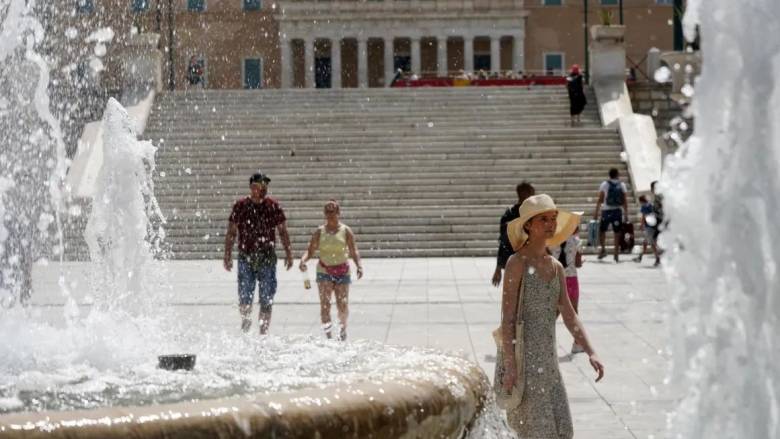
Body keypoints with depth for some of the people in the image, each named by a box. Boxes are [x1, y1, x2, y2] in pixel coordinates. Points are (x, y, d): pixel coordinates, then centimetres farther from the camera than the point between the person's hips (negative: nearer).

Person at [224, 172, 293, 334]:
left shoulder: (274, 206, 3)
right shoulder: (240, 206, 2)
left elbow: (283, 231, 7)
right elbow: (231, 232, 5)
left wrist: (288, 252, -1)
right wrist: (227, 255, -1)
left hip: (268, 258, 0)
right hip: (245, 258, 0)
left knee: (267, 299, 0)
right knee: (244, 298, -3)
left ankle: (264, 332, 6)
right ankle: (245, 328, 20)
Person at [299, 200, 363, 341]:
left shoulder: (346, 231, 1)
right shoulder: (320, 231, 3)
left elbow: (353, 251, -2)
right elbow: (310, 250, 2)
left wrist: (359, 265, -18)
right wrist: (303, 260, -18)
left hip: (342, 271, 0)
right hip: (324, 271, 0)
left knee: (343, 305, 0)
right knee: (325, 304, -13)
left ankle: (343, 329, 28)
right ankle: (328, 335, -9)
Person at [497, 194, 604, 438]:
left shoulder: (556, 267, 10)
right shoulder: (517, 263, -10)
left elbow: (569, 317, 12)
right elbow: (508, 319, -13)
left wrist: (591, 352, 1)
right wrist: (510, 367, -18)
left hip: (547, 360, 7)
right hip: (522, 356, -7)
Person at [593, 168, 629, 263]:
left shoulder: (604, 184, -1)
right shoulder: (622, 185, 3)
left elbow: (600, 200, -3)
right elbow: (625, 201, 2)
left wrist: (596, 212, 1)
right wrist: (626, 214, 7)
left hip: (606, 211, -1)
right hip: (618, 211, 1)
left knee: (601, 230, 14)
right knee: (617, 233, 5)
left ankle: (603, 249, 1)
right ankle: (616, 255, 5)